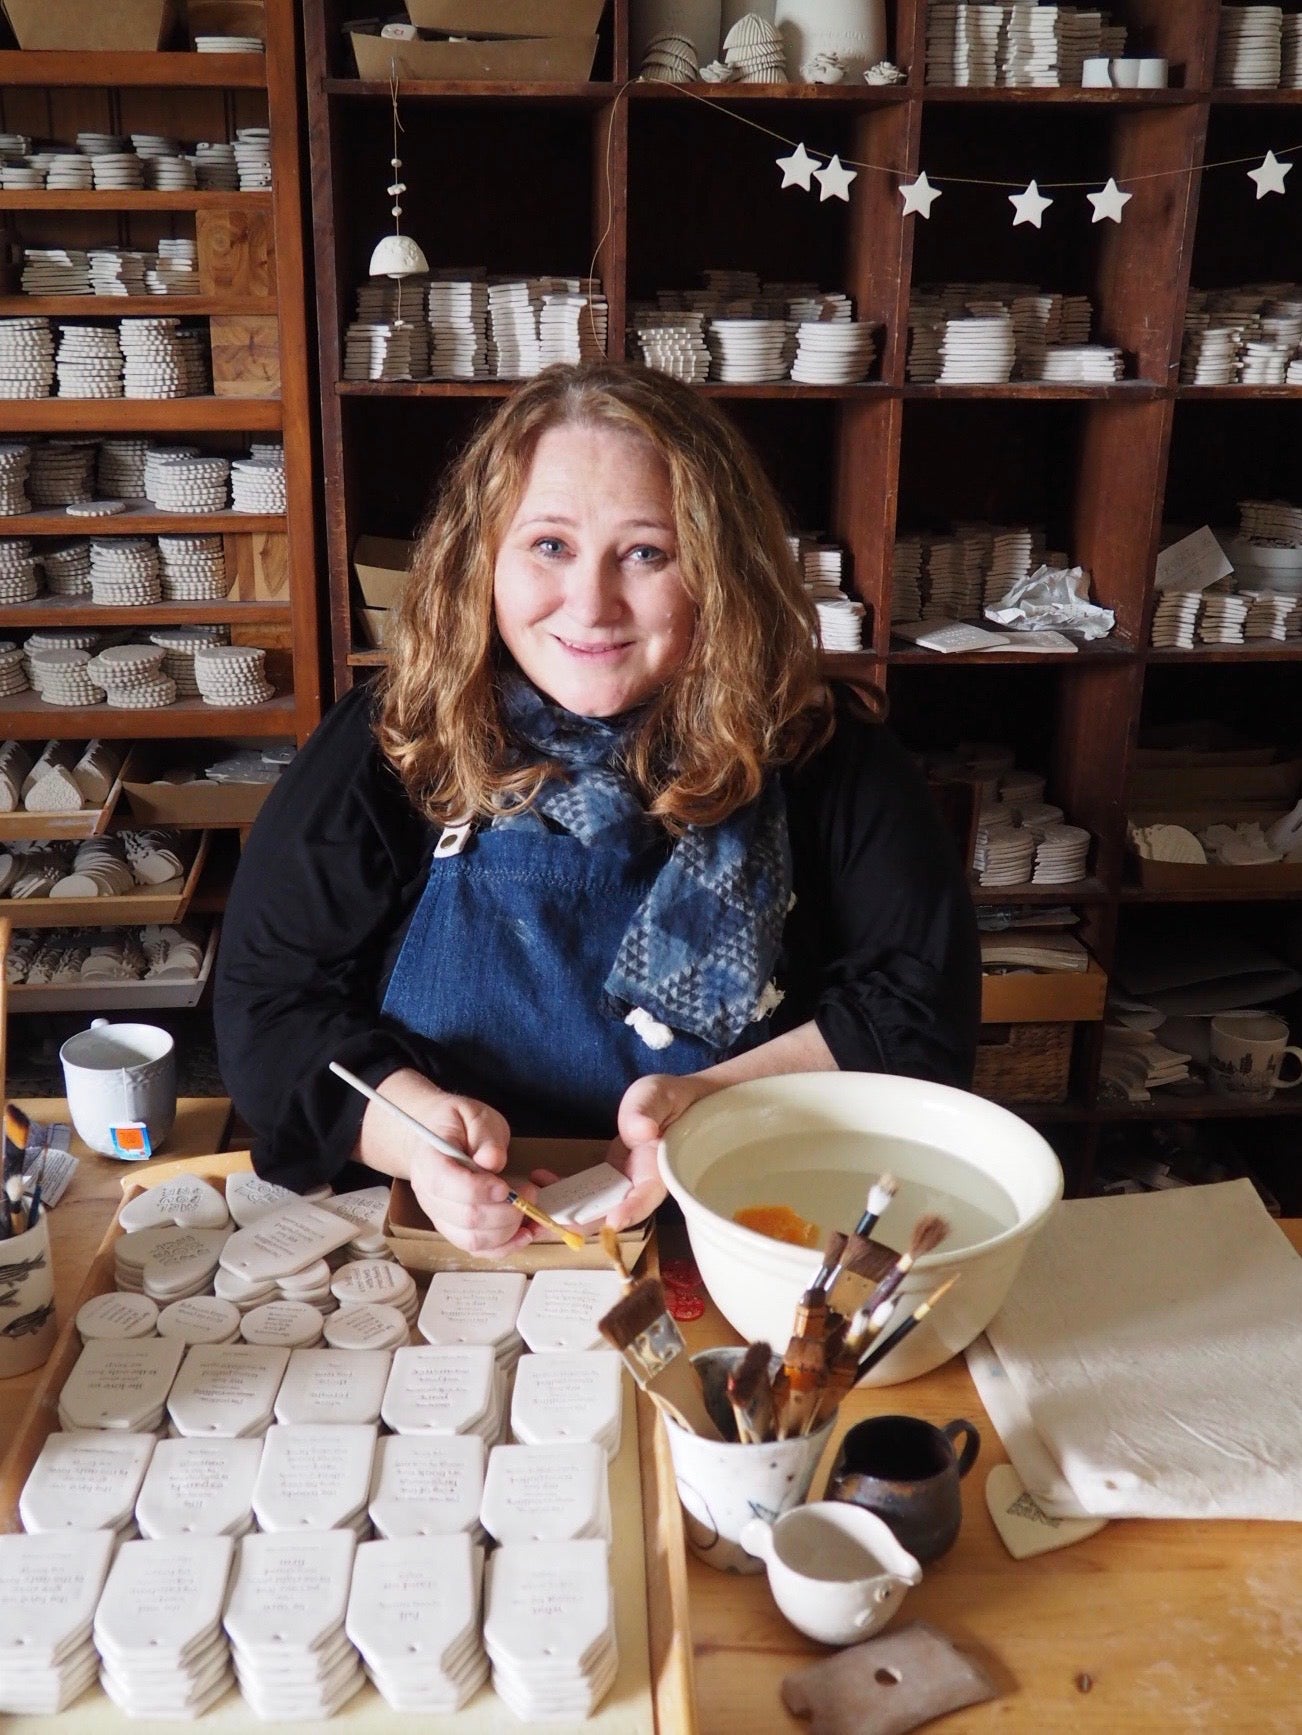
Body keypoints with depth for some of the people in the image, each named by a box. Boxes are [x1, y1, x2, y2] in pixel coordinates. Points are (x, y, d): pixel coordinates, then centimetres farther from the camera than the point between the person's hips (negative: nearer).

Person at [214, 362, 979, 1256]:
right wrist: (413, 1124, -20)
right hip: (432, 1251, -1)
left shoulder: (822, 754, -3)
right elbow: (267, 995, 0)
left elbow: (921, 1003, -2)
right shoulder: (387, 746, -1)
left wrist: (712, 1104, -18)